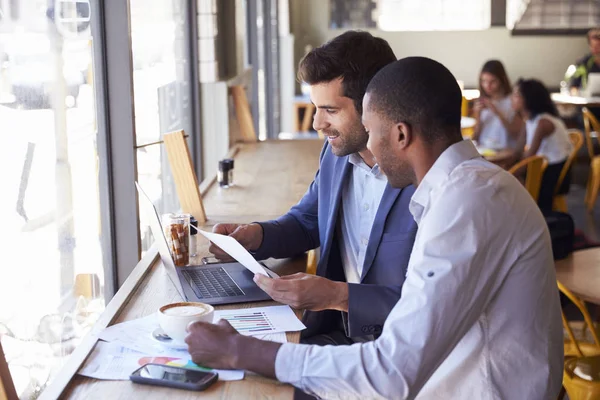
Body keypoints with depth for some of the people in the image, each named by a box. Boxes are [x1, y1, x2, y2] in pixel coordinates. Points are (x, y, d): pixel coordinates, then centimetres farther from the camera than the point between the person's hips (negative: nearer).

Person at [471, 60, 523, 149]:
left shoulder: (512, 101, -1)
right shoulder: (480, 103, 11)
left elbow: (517, 134, -6)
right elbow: (475, 139, 10)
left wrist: (498, 113, -12)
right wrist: (478, 117, -5)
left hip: (506, 150, -3)